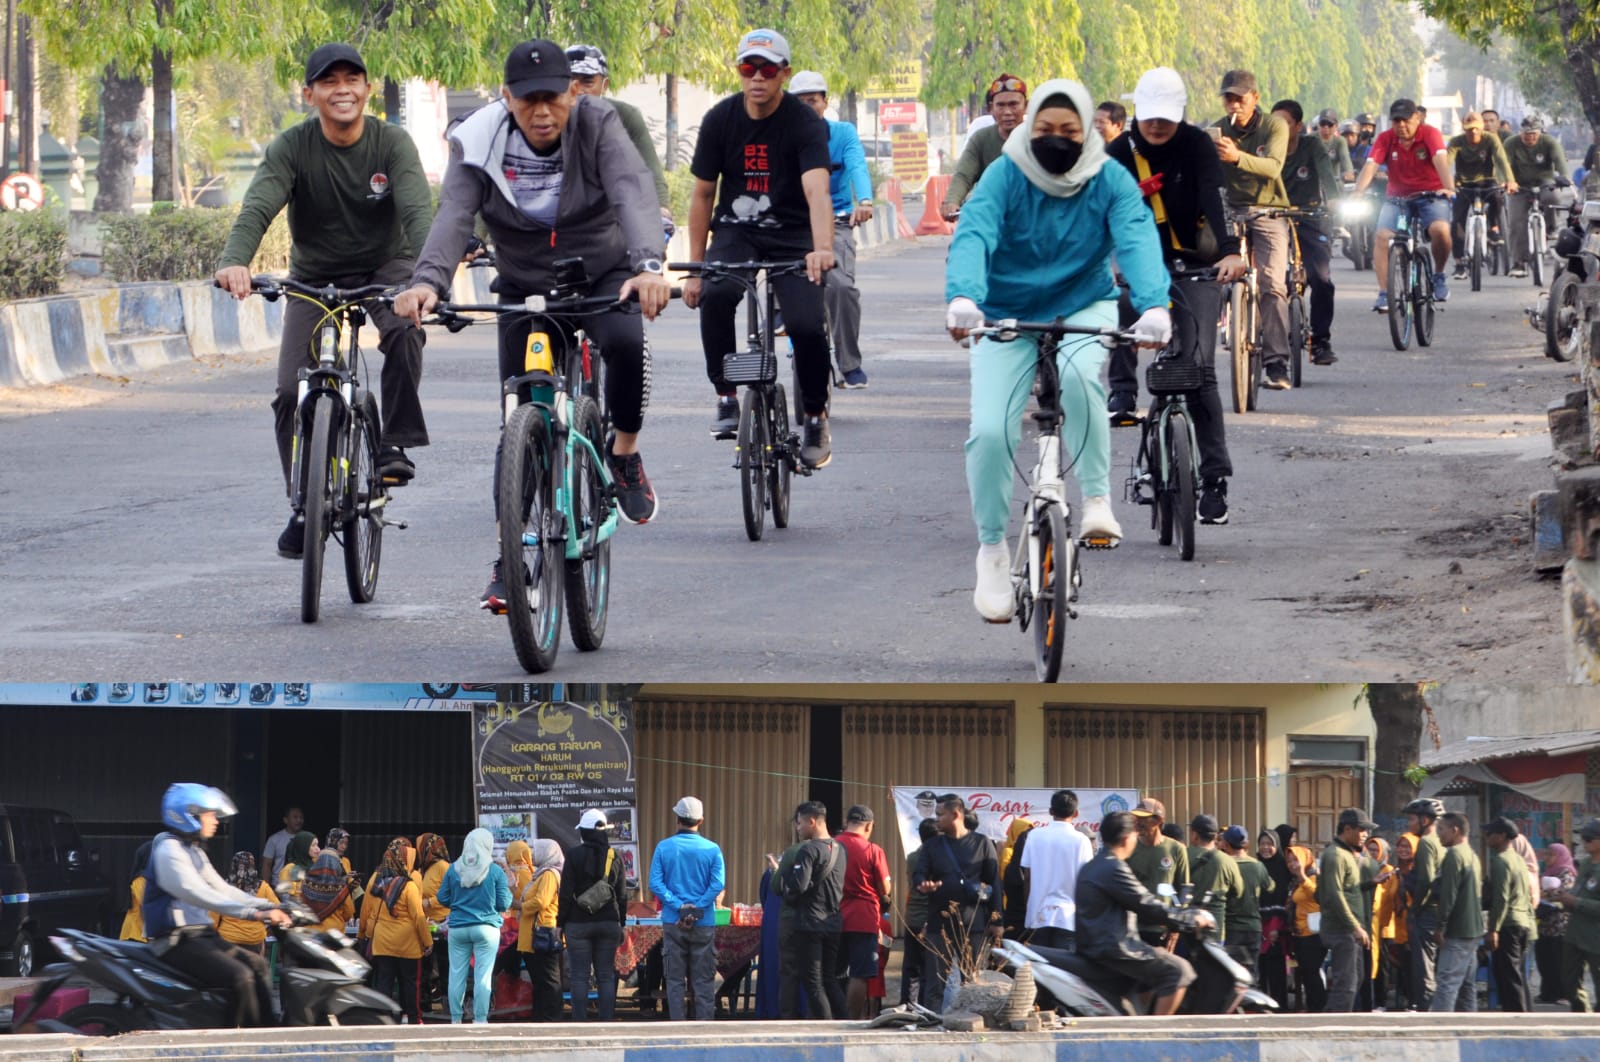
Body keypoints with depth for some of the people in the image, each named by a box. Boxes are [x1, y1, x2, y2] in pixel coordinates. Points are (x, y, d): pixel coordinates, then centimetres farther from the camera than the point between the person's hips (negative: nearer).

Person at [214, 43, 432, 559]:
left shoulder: (391, 143, -16)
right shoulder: (292, 148, -15)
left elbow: (418, 209, -30)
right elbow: (258, 207, -30)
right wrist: (235, 261, -52)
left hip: (384, 268, -1)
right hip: (315, 278, 1)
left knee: (403, 331, -35)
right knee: (293, 393, -11)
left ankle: (396, 444, -20)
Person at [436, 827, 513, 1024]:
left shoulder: (454, 869, 1)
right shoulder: (495, 871, -5)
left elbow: (443, 898, 7)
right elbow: (504, 904, -3)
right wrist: (509, 891, 18)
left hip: (457, 928, 2)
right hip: (486, 928, -2)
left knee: (457, 975, 7)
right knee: (483, 976, 1)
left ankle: (455, 1020, 10)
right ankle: (479, 1020, -1)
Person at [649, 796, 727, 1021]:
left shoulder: (663, 848, -1)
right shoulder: (712, 849, -2)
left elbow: (655, 883, -8)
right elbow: (718, 884, -11)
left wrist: (678, 906, -9)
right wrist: (696, 908, -10)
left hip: (673, 924, 0)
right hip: (704, 923, 0)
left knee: (675, 980, 5)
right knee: (704, 980, 4)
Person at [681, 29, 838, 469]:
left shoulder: (805, 123, -15)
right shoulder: (720, 120, -6)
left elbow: (817, 190, -30)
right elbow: (703, 194, 3)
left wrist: (822, 249, -48)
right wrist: (694, 269, 1)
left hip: (791, 235, -2)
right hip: (736, 232, 2)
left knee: (807, 325, -20)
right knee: (716, 295, -30)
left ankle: (815, 416, 7)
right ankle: (727, 398, -15)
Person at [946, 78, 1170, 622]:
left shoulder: (1110, 182, -10)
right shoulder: (1005, 177, -12)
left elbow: (1138, 241, -24)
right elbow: (973, 235, -27)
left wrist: (1153, 305, -44)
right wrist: (963, 297, -48)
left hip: (1083, 310, 0)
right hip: (1009, 316, 0)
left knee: (1077, 373, -35)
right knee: (989, 432, -16)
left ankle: (1097, 499, -20)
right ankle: (991, 550, 5)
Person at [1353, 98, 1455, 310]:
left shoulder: (1430, 134, -12)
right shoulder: (1385, 139, -6)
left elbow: (1441, 160, -28)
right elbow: (1370, 165, -18)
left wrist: (1449, 188, -46)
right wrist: (1357, 192, -36)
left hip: (1431, 196, -2)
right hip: (1397, 198, 2)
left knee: (1440, 229, -30)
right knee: (1382, 237, -21)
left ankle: (1438, 275, -4)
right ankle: (1384, 293, -16)